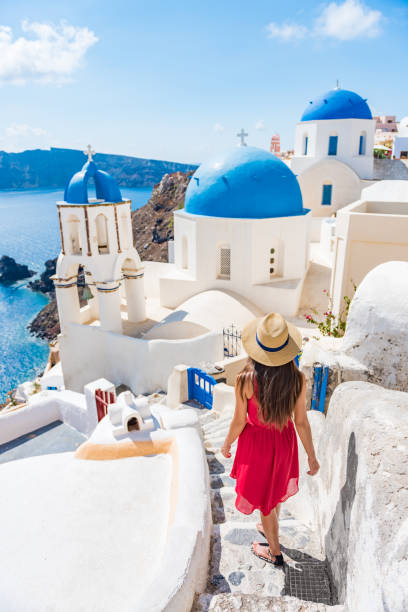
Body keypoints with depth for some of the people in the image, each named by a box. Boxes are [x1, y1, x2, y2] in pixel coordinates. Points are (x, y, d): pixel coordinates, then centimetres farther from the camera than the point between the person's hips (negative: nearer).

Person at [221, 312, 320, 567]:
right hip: (284, 440, 4)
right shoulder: (298, 379, -22)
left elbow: (239, 421, -17)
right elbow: (302, 422, -12)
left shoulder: (246, 380, -30)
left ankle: (274, 552, 44)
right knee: (276, 487, 31)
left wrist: (227, 444, 2)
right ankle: (271, 529, 59)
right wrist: (312, 456, 3)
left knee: (263, 495, 22)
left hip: (257, 442, -3)